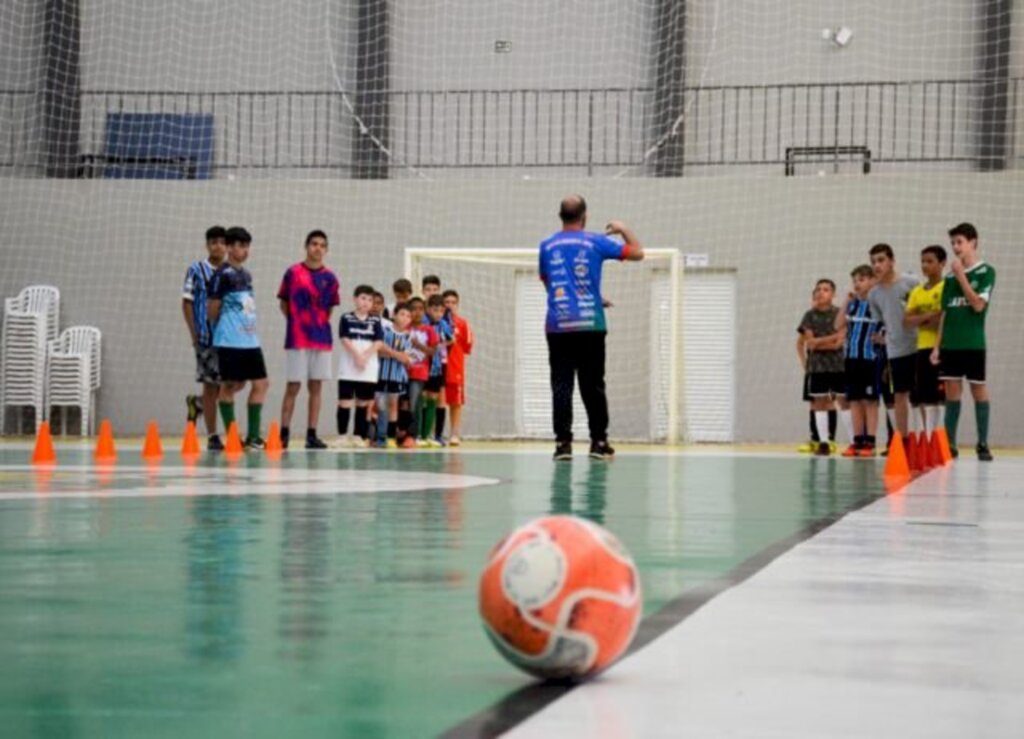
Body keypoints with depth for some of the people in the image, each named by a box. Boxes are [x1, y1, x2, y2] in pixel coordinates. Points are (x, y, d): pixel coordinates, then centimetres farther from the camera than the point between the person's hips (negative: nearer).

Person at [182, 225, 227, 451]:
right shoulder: (197, 270, 0)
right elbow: (186, 303, -1)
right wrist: (194, 335, -8)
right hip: (207, 337, -4)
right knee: (211, 384, -2)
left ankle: (197, 403, 25)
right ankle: (212, 437, 5)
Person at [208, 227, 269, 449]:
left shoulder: (246, 275, 15)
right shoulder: (223, 275, -9)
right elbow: (213, 307, -7)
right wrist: (221, 329, 6)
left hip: (250, 340, 8)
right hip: (230, 341, -8)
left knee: (261, 383, 5)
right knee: (230, 385, -1)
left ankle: (253, 436, 10)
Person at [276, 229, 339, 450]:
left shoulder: (329, 277, 5)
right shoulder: (293, 272, -1)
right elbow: (283, 304, 7)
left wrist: (319, 325, 4)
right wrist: (297, 323, 2)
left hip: (321, 339, 3)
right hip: (296, 339, -3)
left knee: (316, 387, 4)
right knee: (293, 386, -2)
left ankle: (311, 435, 8)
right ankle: (284, 434, 2)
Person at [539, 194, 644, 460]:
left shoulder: (547, 246, 8)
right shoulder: (595, 242, 1)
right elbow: (637, 253, 6)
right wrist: (624, 229, 24)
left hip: (557, 326, 1)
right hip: (590, 325, -1)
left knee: (561, 386, 0)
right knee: (593, 386, 6)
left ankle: (563, 442, -7)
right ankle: (598, 441, 8)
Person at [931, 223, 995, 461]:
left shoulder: (986, 272, -1)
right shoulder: (950, 276, 12)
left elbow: (978, 304, -13)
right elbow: (945, 312, 14)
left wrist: (961, 275, -12)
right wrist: (937, 345, 9)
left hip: (973, 343, -4)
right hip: (950, 343, 4)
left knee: (978, 390, 1)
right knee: (952, 392, 4)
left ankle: (983, 445, 6)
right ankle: (949, 444, 7)